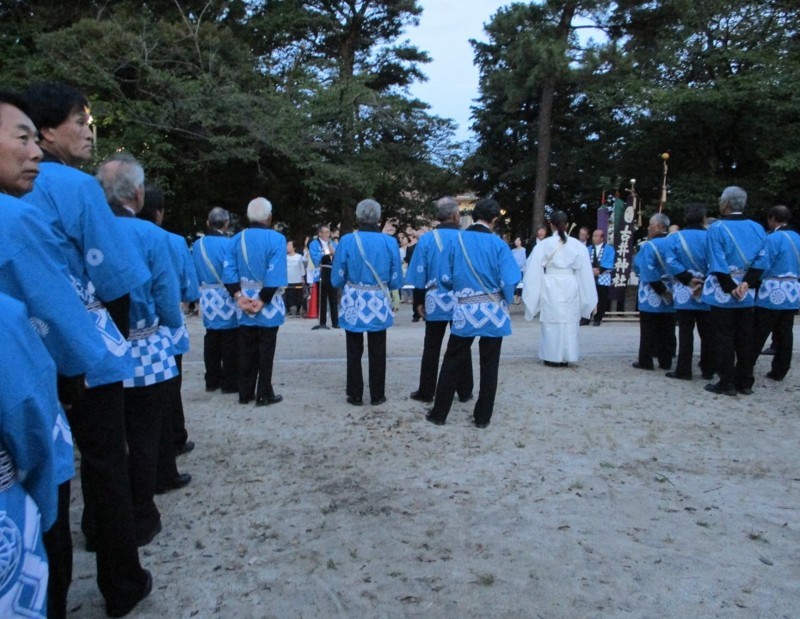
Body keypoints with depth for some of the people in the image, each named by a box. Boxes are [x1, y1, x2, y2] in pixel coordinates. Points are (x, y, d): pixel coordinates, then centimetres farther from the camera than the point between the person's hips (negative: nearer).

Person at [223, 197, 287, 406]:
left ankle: (245, 394, 21)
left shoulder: (237, 239, 4)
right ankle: (264, 395, 11)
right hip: (268, 305, -4)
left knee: (246, 351, 13)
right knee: (265, 351, 4)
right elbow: (275, 275, -18)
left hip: (245, 304, 4)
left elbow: (229, 270, -3)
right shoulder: (276, 239, -10)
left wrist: (239, 296, -7)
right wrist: (263, 300, -14)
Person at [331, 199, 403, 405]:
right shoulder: (390, 242, -7)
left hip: (353, 304, -1)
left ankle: (355, 395, 19)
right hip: (379, 304, 1)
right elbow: (396, 281, -3)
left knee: (354, 352, 13)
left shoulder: (347, 241, -10)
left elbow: (336, 279, -6)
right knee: (377, 352, 13)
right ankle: (377, 395, 21)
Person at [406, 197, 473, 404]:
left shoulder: (426, 239, -3)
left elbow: (420, 274, 0)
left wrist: (419, 301, 9)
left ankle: (426, 392, 14)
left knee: (431, 348, 9)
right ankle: (464, 391, 19)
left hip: (436, 301, 0)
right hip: (462, 302, 0)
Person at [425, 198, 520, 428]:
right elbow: (508, 282, -12)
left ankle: (439, 413, 17)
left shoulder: (457, 241, -1)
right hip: (493, 312, -1)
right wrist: (504, 302, 7)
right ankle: (482, 416, 18)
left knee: (452, 363, 11)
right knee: (489, 365, 10)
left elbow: (446, 279, 2)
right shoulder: (498, 244, -7)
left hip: (465, 311, 1)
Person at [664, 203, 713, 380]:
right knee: (707, 333, 10)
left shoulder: (674, 237, -2)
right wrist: (706, 280, -6)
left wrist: (688, 279, -10)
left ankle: (684, 370, 4)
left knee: (685, 332, 3)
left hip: (684, 293, -1)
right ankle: (708, 370, 17)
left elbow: (671, 263, -13)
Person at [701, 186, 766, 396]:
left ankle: (727, 383, 6)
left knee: (724, 339, 2)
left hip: (723, 293, -5)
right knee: (746, 339, 11)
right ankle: (745, 383, 18)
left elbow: (718, 264, -16)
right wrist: (748, 283, -1)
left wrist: (730, 288, -11)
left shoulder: (717, 228, -10)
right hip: (748, 294, 5)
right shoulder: (758, 228, 5)